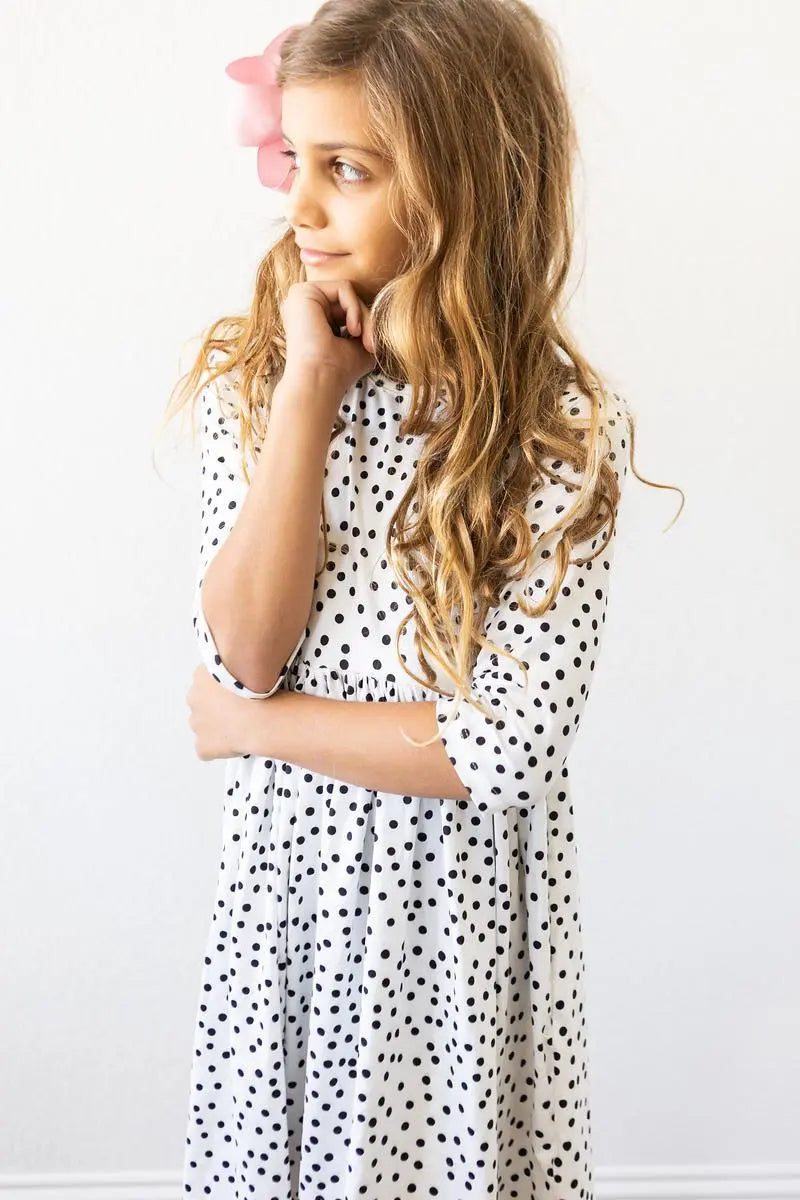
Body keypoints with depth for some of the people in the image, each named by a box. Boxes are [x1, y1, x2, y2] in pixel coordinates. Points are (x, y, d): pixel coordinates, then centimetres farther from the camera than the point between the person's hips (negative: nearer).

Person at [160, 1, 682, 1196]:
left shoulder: (565, 424, -15)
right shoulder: (250, 378, -5)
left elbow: (507, 749, -20)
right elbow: (242, 652, -16)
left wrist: (257, 723, -13)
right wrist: (310, 390, -19)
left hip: (458, 903, -3)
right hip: (286, 879, 3)